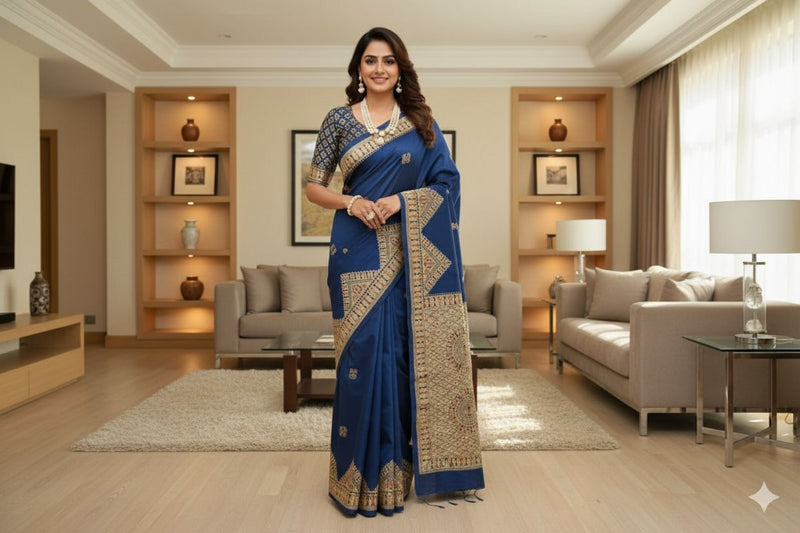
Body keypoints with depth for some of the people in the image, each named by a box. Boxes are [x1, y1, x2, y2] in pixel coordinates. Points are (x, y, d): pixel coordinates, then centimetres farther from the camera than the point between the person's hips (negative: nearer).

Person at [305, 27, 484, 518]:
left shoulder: (421, 122, 10)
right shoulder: (339, 119, 7)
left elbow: (446, 184, 5)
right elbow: (314, 186, 6)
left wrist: (401, 200, -11)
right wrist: (352, 203, -13)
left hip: (410, 251, 1)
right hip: (358, 249, -1)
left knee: (407, 353, 2)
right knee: (363, 352, -1)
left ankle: (401, 469, 18)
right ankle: (361, 475, 13)